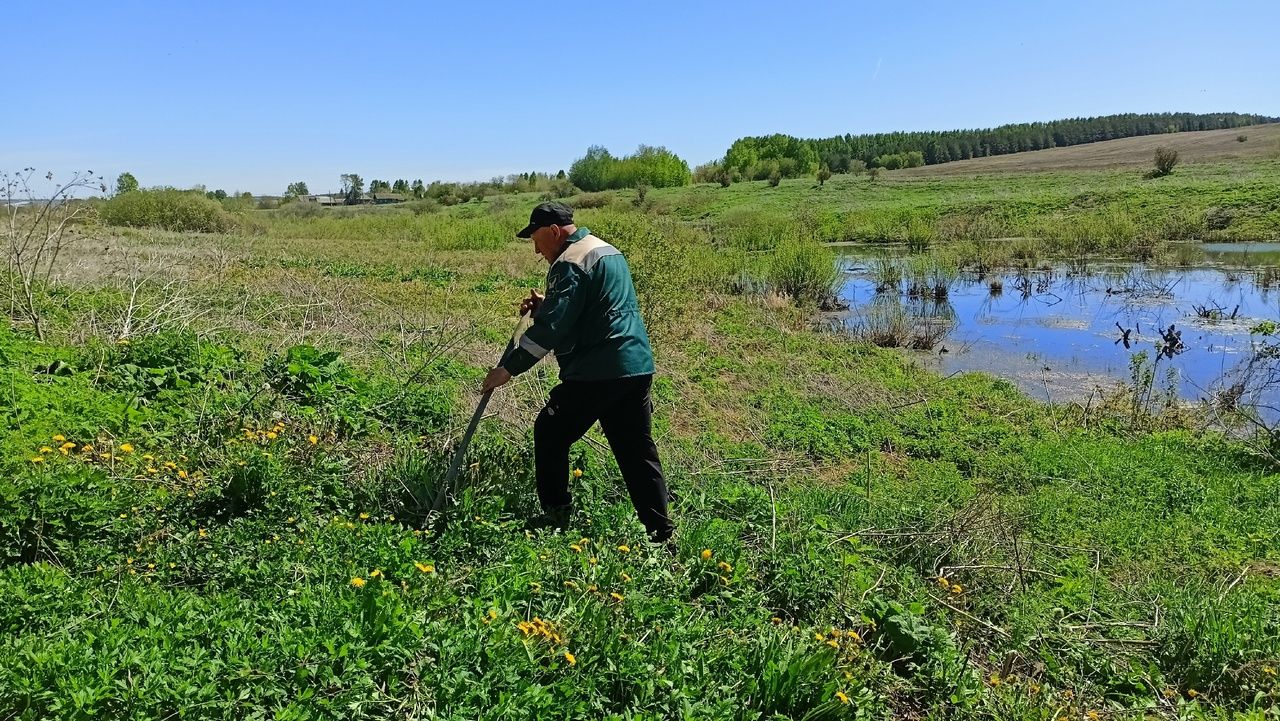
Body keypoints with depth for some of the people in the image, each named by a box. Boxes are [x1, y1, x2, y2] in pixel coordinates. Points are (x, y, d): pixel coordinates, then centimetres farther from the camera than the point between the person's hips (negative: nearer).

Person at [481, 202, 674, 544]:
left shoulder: (570, 263, -10)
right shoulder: (607, 251, 21)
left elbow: (551, 328, -17)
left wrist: (508, 368, -12)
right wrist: (543, 306, 15)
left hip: (596, 373, -9)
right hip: (637, 368, 9)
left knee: (550, 433, 9)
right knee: (637, 449, 11)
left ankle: (556, 515, 15)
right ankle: (661, 530, 12)